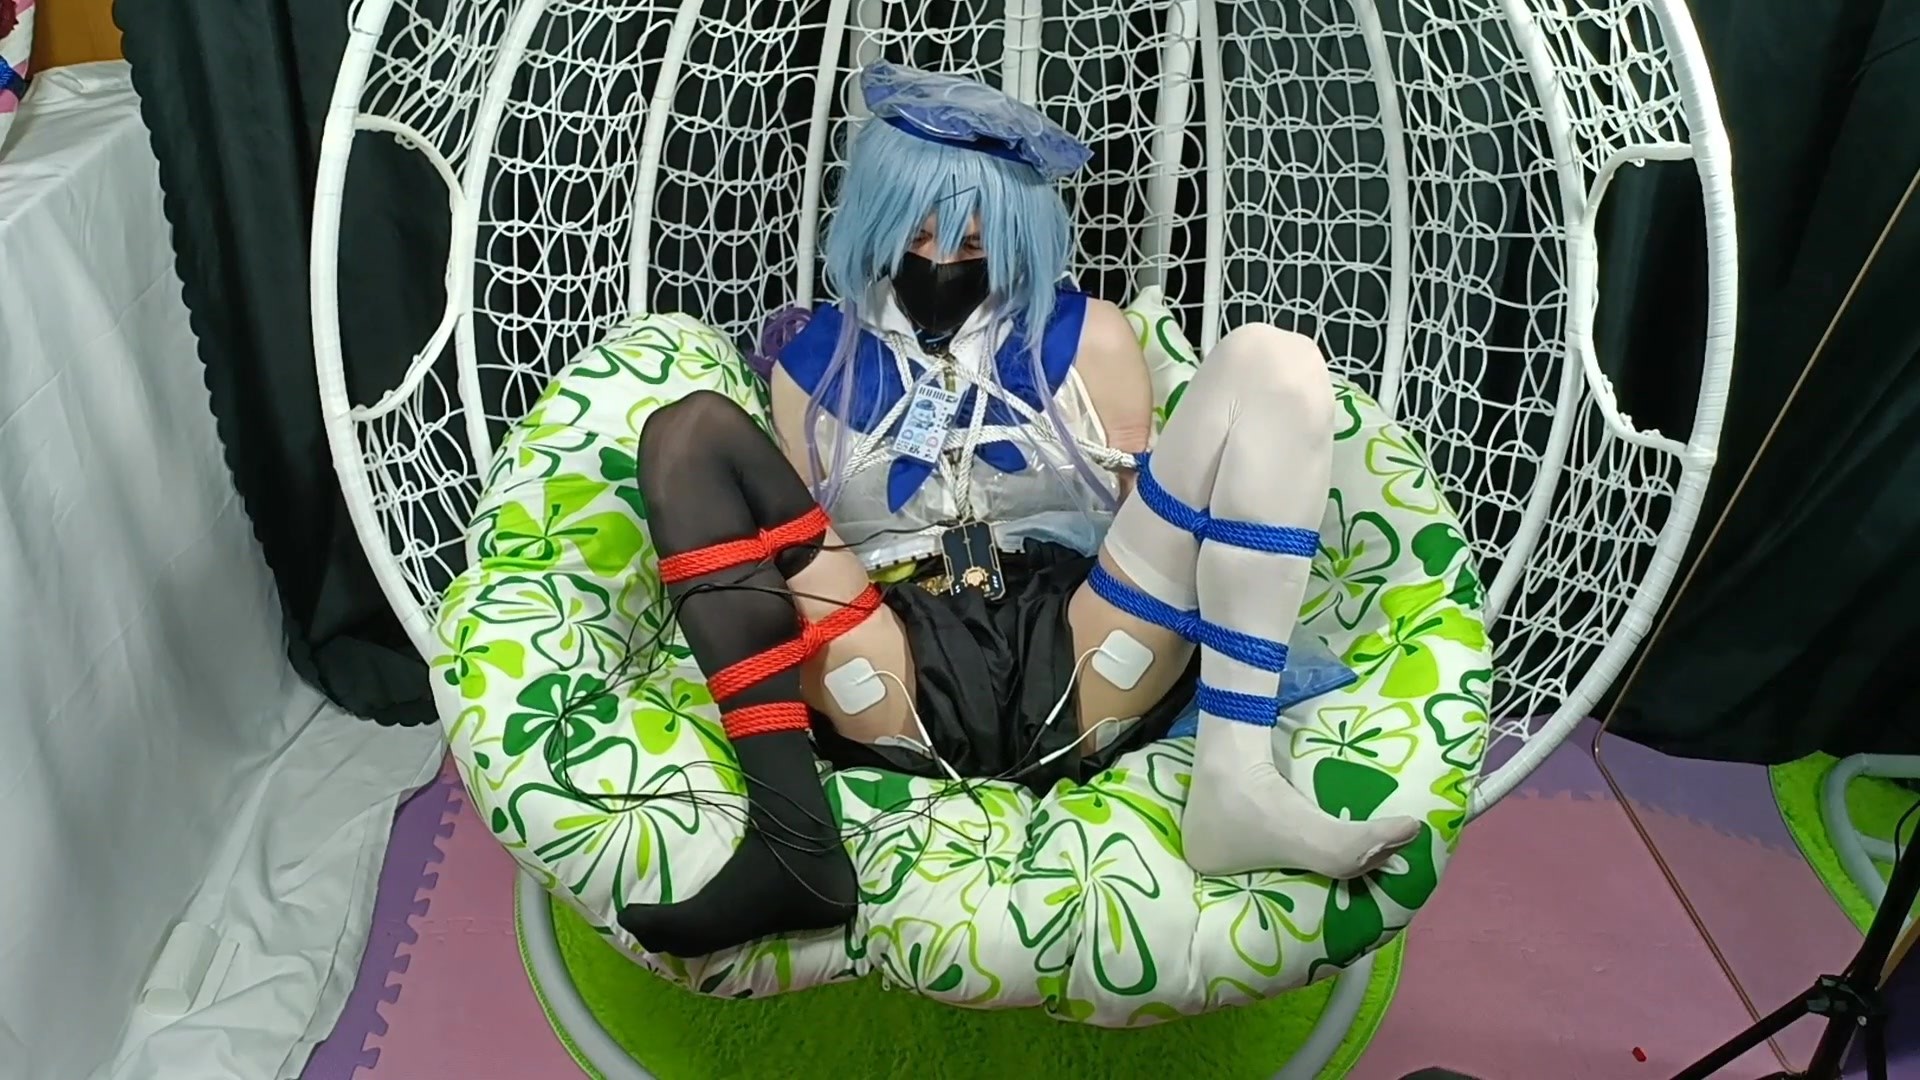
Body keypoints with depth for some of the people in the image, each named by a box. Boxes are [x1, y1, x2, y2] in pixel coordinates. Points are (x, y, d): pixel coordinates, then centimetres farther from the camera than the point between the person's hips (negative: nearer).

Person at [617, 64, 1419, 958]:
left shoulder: (1088, 338, 17)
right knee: (690, 429, -15)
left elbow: (1151, 520, 13)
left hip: (1073, 666, 0)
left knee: (1267, 362, -12)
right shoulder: (816, 365, 17)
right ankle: (793, 839, -32)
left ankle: (1235, 782, -27)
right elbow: (802, 547, 16)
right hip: (901, 686, 0)